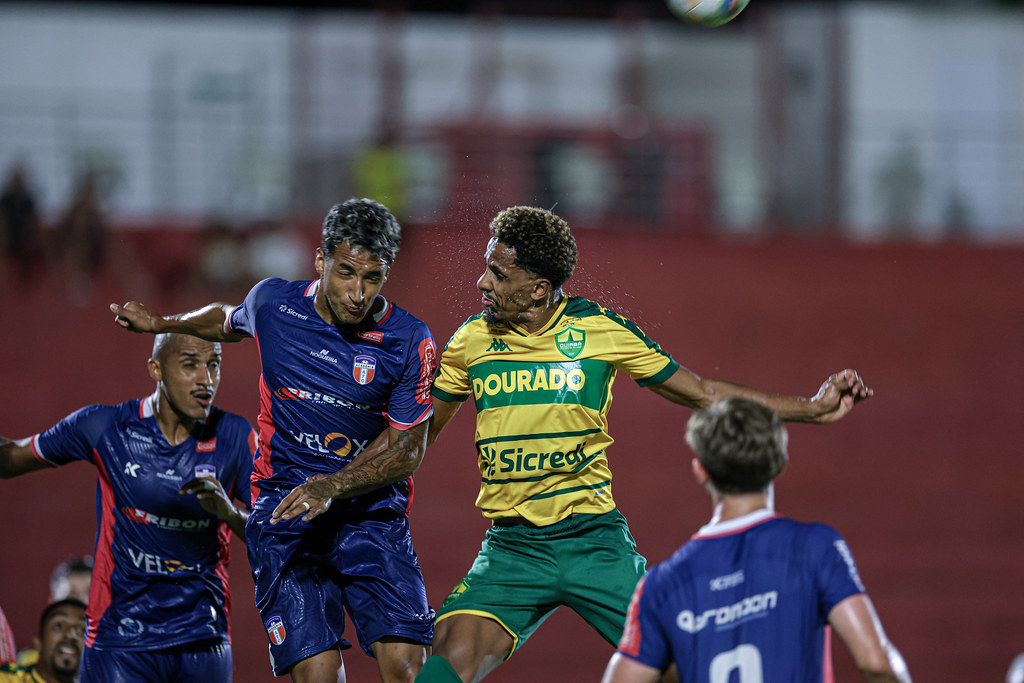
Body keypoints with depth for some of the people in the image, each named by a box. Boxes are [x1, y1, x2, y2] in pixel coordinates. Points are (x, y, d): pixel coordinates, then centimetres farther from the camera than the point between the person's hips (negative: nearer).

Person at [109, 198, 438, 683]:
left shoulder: (411, 342, -9)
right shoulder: (272, 303, -3)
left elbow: (406, 451, -4)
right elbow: (230, 321, 23)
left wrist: (330, 487, -18)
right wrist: (159, 324, 36)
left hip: (372, 510, 0)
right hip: (283, 509, 1)